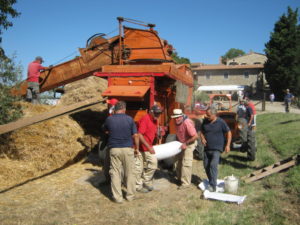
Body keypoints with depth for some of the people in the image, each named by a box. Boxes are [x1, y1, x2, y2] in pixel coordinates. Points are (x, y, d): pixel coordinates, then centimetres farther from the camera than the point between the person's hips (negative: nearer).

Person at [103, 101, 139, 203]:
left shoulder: (109, 119, -2)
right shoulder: (129, 119, -3)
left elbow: (105, 129, 19)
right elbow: (135, 135, -3)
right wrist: (137, 148, 8)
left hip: (114, 149, 0)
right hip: (128, 149, 0)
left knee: (115, 173, 8)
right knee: (129, 173, 12)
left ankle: (117, 197, 11)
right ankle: (130, 195, 21)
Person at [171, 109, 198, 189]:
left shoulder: (187, 123, -31)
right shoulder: (177, 122, -6)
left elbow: (195, 136, -30)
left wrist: (186, 143, -24)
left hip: (189, 143, -9)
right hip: (181, 143, 9)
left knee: (186, 163, -10)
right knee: (178, 160, 15)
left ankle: (186, 183, -2)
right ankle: (179, 178, 31)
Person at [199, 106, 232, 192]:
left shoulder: (221, 122, -9)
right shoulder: (205, 121, 3)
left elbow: (228, 133, -1)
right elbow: (201, 132, 16)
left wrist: (228, 145, -7)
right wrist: (202, 138, -5)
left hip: (217, 148, -5)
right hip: (207, 148, 6)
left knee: (213, 165, -17)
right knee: (206, 166, 9)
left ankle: (213, 186, -14)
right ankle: (211, 182, 28)